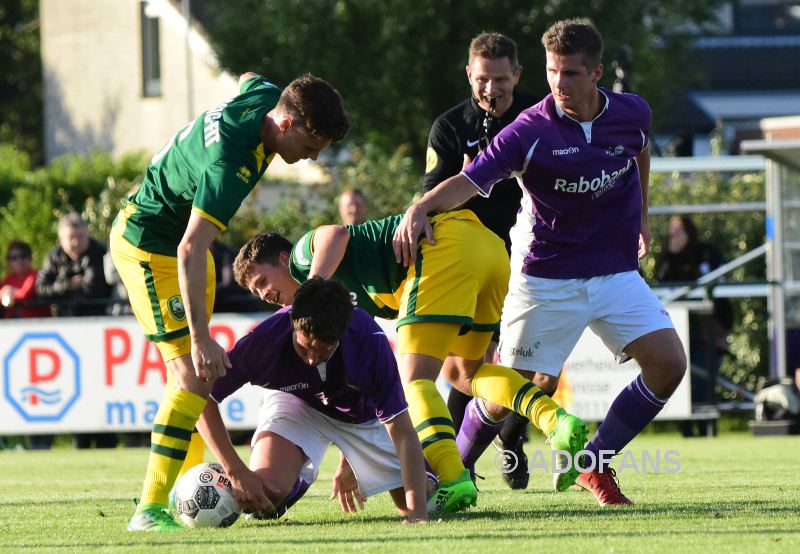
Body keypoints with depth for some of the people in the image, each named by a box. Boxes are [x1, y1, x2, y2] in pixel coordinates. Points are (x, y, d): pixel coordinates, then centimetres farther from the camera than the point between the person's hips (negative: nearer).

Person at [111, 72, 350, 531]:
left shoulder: (266, 96, -9)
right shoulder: (231, 162, -35)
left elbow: (248, 79, 19)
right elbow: (190, 251, -38)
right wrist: (202, 338, -41)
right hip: (149, 247, -10)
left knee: (196, 369, 16)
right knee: (194, 376, -18)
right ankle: (151, 510, -21)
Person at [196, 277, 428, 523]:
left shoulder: (369, 341, -35)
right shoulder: (266, 339, -35)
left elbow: (402, 432, -32)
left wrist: (417, 512, -41)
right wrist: (237, 472, -31)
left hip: (361, 410, 1)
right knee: (267, 492, -26)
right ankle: (299, 482, 14)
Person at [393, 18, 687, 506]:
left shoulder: (633, 114, -4)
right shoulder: (530, 131, -18)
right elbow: (469, 181, -29)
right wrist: (421, 208, -47)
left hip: (616, 272, 4)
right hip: (546, 278, -4)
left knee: (669, 364, -8)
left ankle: (597, 464, 7)